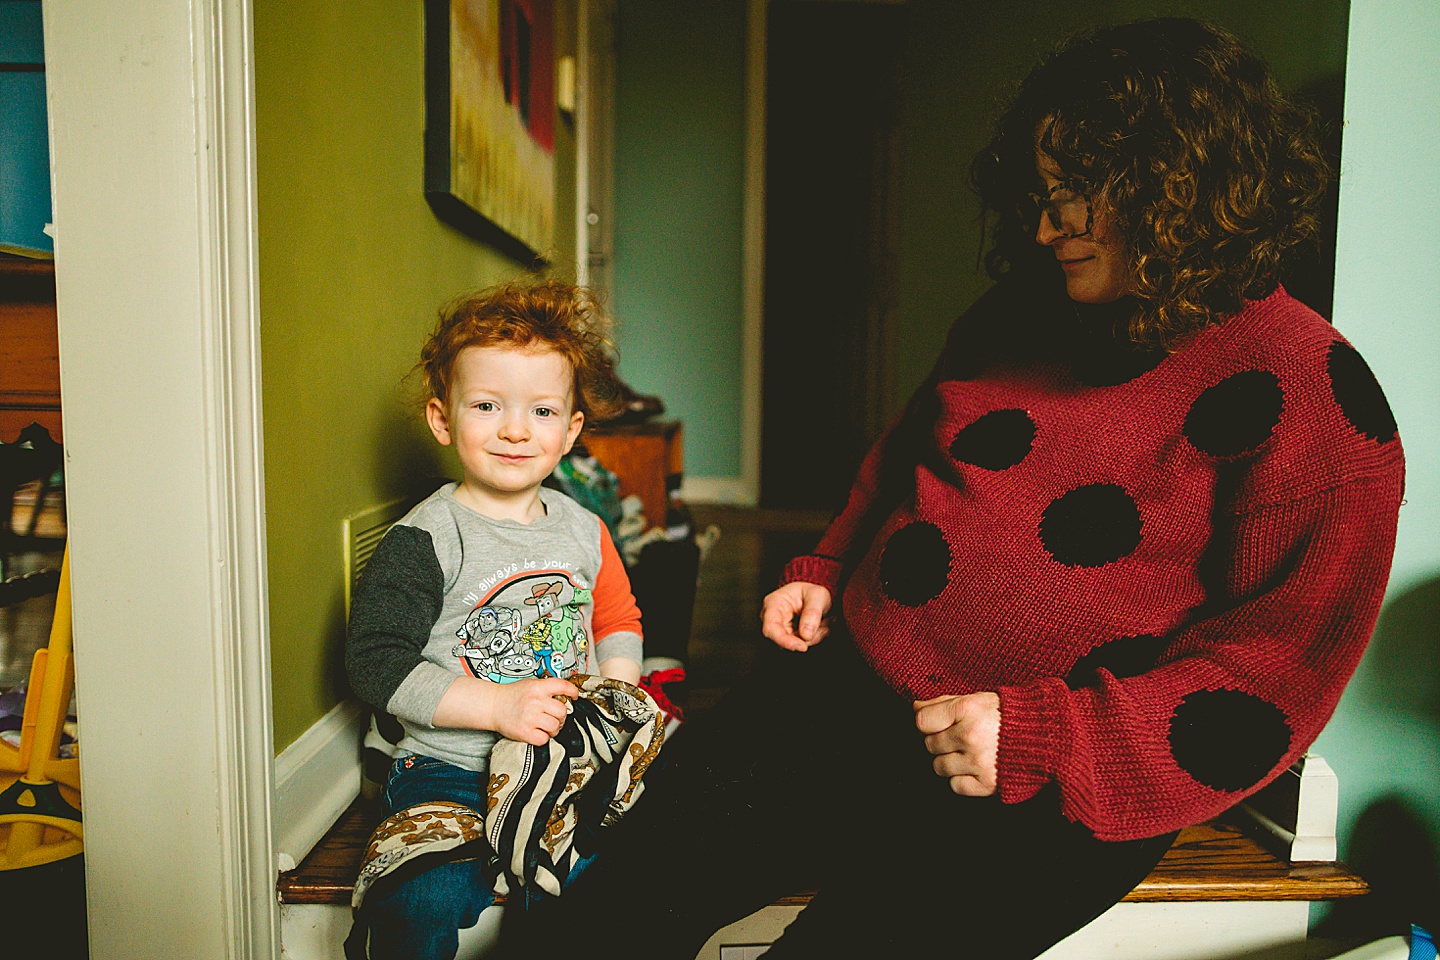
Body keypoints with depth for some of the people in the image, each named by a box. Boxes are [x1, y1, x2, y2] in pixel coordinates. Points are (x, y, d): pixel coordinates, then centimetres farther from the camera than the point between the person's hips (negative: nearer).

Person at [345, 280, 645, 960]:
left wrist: (616, 686, -1)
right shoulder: (424, 542, -10)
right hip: (452, 772, -4)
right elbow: (377, 665, -13)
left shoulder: (584, 532, 6)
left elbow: (618, 619, 19)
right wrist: (498, 707, -21)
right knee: (422, 903, -25)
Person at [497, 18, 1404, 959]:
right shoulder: (1018, 315, 10)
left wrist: (1038, 739, -20)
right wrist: (827, 573, 10)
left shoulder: (1315, 397, -9)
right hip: (853, 688, 5)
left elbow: (1269, 679, -12)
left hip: (1049, 797, -4)